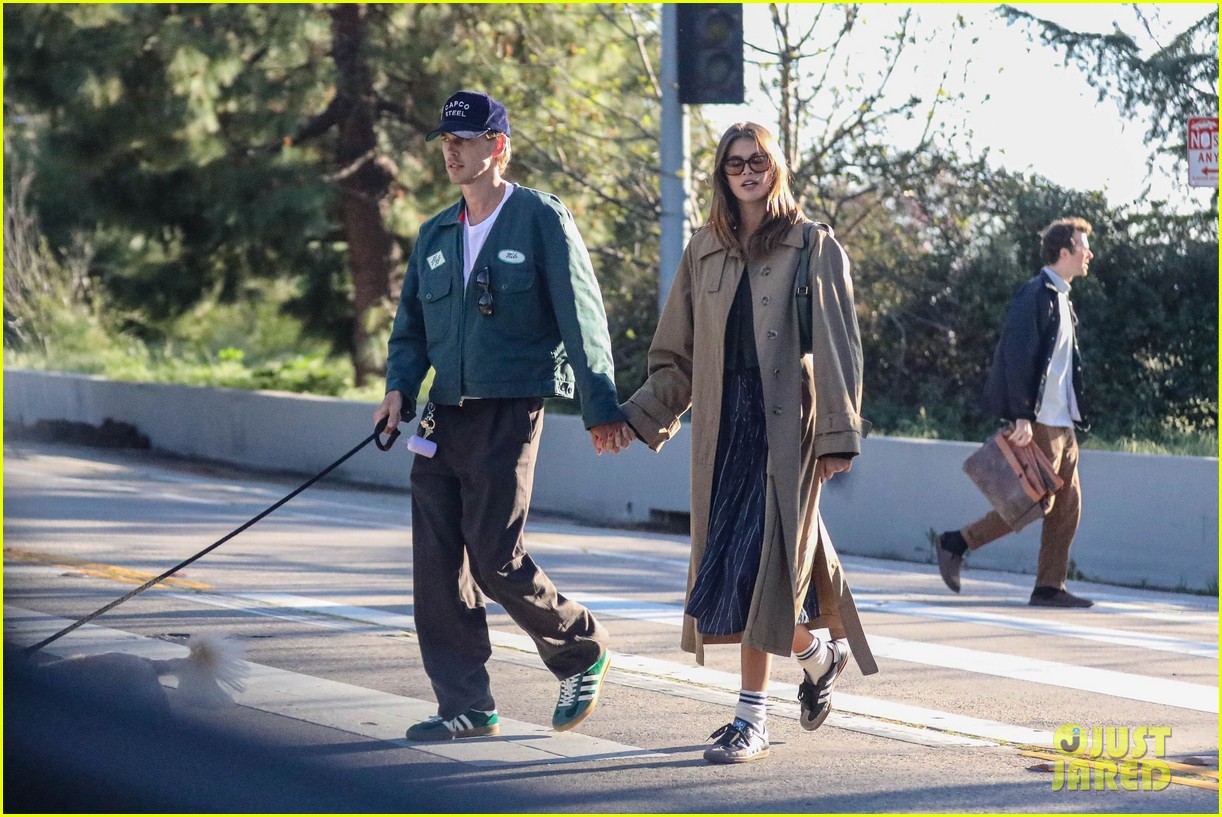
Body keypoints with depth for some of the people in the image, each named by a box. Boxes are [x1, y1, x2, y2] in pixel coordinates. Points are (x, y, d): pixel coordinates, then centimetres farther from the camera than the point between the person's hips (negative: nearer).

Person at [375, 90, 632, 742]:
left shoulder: (542, 220, -3)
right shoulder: (435, 235, 16)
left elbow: (581, 316, -5)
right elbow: (411, 324, 20)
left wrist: (600, 407, -9)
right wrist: (399, 387, 1)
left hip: (510, 411, -6)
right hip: (444, 416, 6)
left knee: (495, 555, -10)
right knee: (438, 565, 1)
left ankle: (583, 651, 13)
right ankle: (465, 706, 8)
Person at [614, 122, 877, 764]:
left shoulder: (814, 247, 0)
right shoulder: (705, 252, 13)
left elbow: (836, 348, -5)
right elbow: (678, 355, 16)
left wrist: (838, 436, -11)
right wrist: (637, 418, 6)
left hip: (785, 422, -5)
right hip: (722, 422, 5)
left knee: (759, 561, -11)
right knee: (728, 561, 7)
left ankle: (752, 716, -6)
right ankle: (819, 653, 32)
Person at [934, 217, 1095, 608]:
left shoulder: (1060, 298, 17)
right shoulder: (1036, 295, -13)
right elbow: (1018, 356, -19)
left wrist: (1073, 415, 17)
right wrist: (1022, 416, -23)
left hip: (1061, 422, 10)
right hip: (1039, 422, -9)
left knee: (1067, 505, 6)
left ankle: (1050, 587, 9)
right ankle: (956, 543, 1)